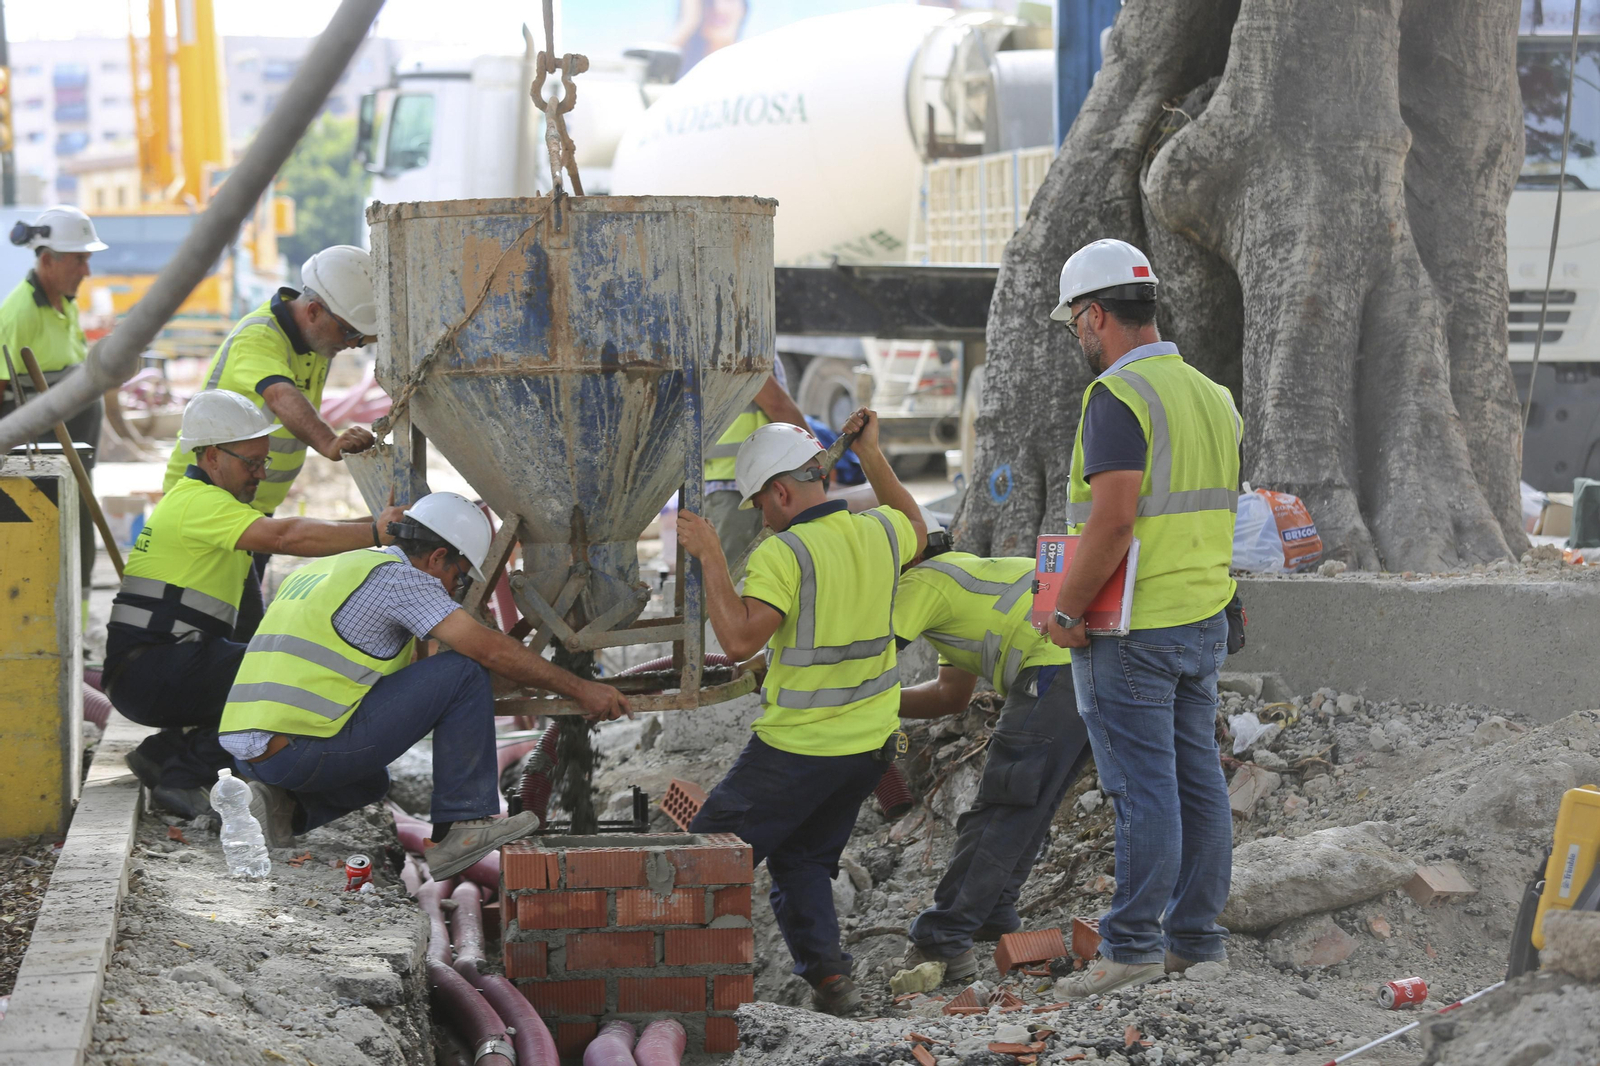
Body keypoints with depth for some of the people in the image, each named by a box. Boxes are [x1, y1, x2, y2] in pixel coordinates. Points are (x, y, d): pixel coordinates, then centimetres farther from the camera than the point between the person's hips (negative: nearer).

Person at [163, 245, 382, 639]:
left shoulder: (319, 327, 1)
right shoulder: (259, 337, -28)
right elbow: (283, 398, -47)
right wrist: (329, 443, -65)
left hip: (256, 503, 9)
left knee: (243, 617, 17)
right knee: (244, 628, -16)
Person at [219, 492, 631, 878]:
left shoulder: (316, 571, 25)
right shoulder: (398, 576, -3)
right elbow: (489, 648, -9)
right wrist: (580, 689, -1)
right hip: (305, 747, -9)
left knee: (372, 782, 40)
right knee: (463, 672, -3)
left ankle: (283, 807, 10)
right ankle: (465, 826, 0)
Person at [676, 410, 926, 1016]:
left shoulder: (783, 554, -19)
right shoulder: (878, 533, 2)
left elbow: (740, 640, -28)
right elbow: (916, 531, 28)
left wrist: (710, 557, -23)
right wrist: (871, 455, 29)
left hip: (798, 748, -7)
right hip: (871, 741, 7)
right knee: (803, 859, 20)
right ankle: (827, 973, 6)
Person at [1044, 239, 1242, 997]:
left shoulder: (1119, 396, -15)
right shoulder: (1212, 396, 13)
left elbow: (1114, 518, -24)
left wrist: (1065, 610, -15)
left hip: (1132, 630, -8)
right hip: (1204, 620, 8)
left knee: (1143, 787, -5)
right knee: (1198, 779, 11)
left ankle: (1133, 944, -1)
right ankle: (1197, 935, 17)